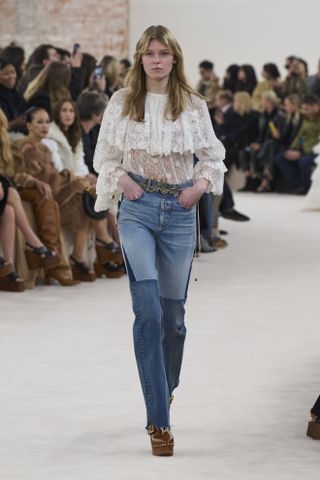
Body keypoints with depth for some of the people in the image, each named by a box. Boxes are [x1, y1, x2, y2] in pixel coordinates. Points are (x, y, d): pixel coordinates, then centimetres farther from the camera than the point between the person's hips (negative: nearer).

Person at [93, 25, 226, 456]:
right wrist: (121, 178, -8)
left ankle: (167, 388, 38)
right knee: (148, 310, -15)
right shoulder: (122, 102, 3)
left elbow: (214, 156, 13)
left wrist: (201, 184, -5)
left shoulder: (193, 106, 4)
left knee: (173, 311, 10)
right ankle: (159, 420, -15)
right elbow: (105, 156, 10)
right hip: (137, 207, -2)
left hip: (180, 210, 2)